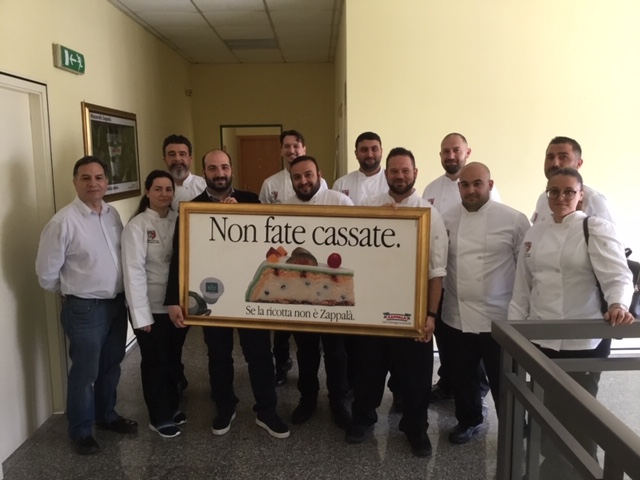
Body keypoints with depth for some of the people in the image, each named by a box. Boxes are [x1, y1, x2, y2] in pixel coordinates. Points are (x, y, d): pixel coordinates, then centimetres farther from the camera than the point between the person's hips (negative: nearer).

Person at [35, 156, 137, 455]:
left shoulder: (113, 214, 3)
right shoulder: (63, 222, -17)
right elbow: (46, 273, -11)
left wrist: (119, 291, 7)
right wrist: (72, 293, 2)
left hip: (117, 302, 6)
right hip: (85, 309, -6)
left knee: (111, 366, 20)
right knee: (84, 372, 8)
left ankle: (107, 415, 42)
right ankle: (81, 431, 29)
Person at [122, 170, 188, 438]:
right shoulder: (137, 226, -10)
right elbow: (134, 271, -14)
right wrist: (141, 314, -16)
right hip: (151, 307, -4)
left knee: (174, 358, 19)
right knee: (155, 362, 12)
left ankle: (174, 407, 38)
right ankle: (160, 418, 28)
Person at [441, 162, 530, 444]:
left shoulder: (514, 220, -8)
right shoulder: (446, 220, 2)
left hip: (499, 318, -3)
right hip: (457, 316, 4)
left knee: (503, 379, 8)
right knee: (463, 376, 18)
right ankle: (468, 420, 40)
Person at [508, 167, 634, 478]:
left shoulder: (596, 229, -6)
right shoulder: (535, 233, 8)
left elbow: (617, 275, -19)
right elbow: (523, 287, 10)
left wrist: (618, 305, -39)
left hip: (583, 341, -5)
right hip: (541, 339, 5)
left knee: (577, 415, 6)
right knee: (547, 411, 17)